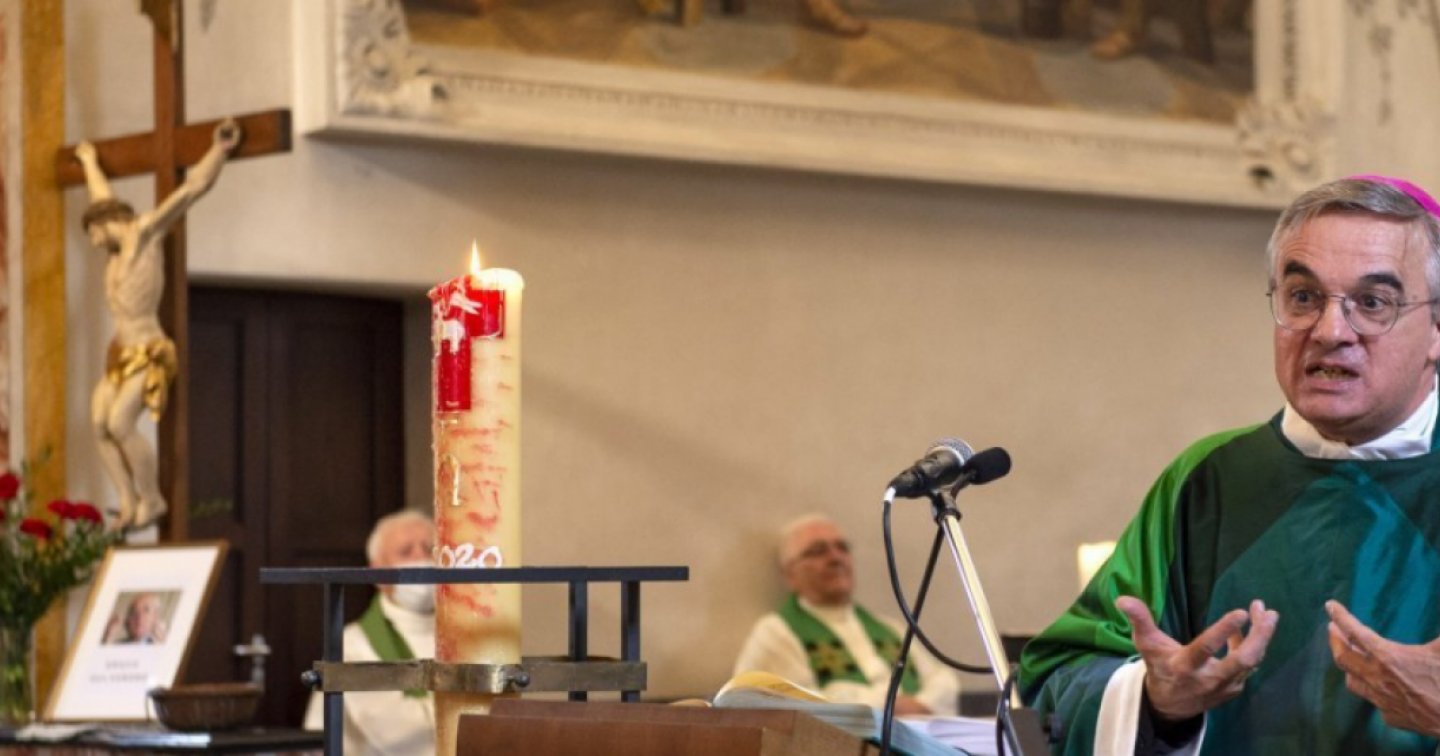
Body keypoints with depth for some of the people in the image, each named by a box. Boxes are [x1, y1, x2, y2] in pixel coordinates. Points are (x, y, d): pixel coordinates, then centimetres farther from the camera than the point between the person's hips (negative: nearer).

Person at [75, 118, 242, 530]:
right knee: (100, 424, -4)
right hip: (121, 353, 9)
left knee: (120, 422, -20)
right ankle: (129, 503, -3)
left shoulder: (146, 230, -6)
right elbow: (102, 197, 34)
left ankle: (152, 498, -9)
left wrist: (219, 150, -21)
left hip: (149, 354, -9)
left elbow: (192, 188, -13)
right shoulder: (117, 248, 14)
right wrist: (90, 163, 50)